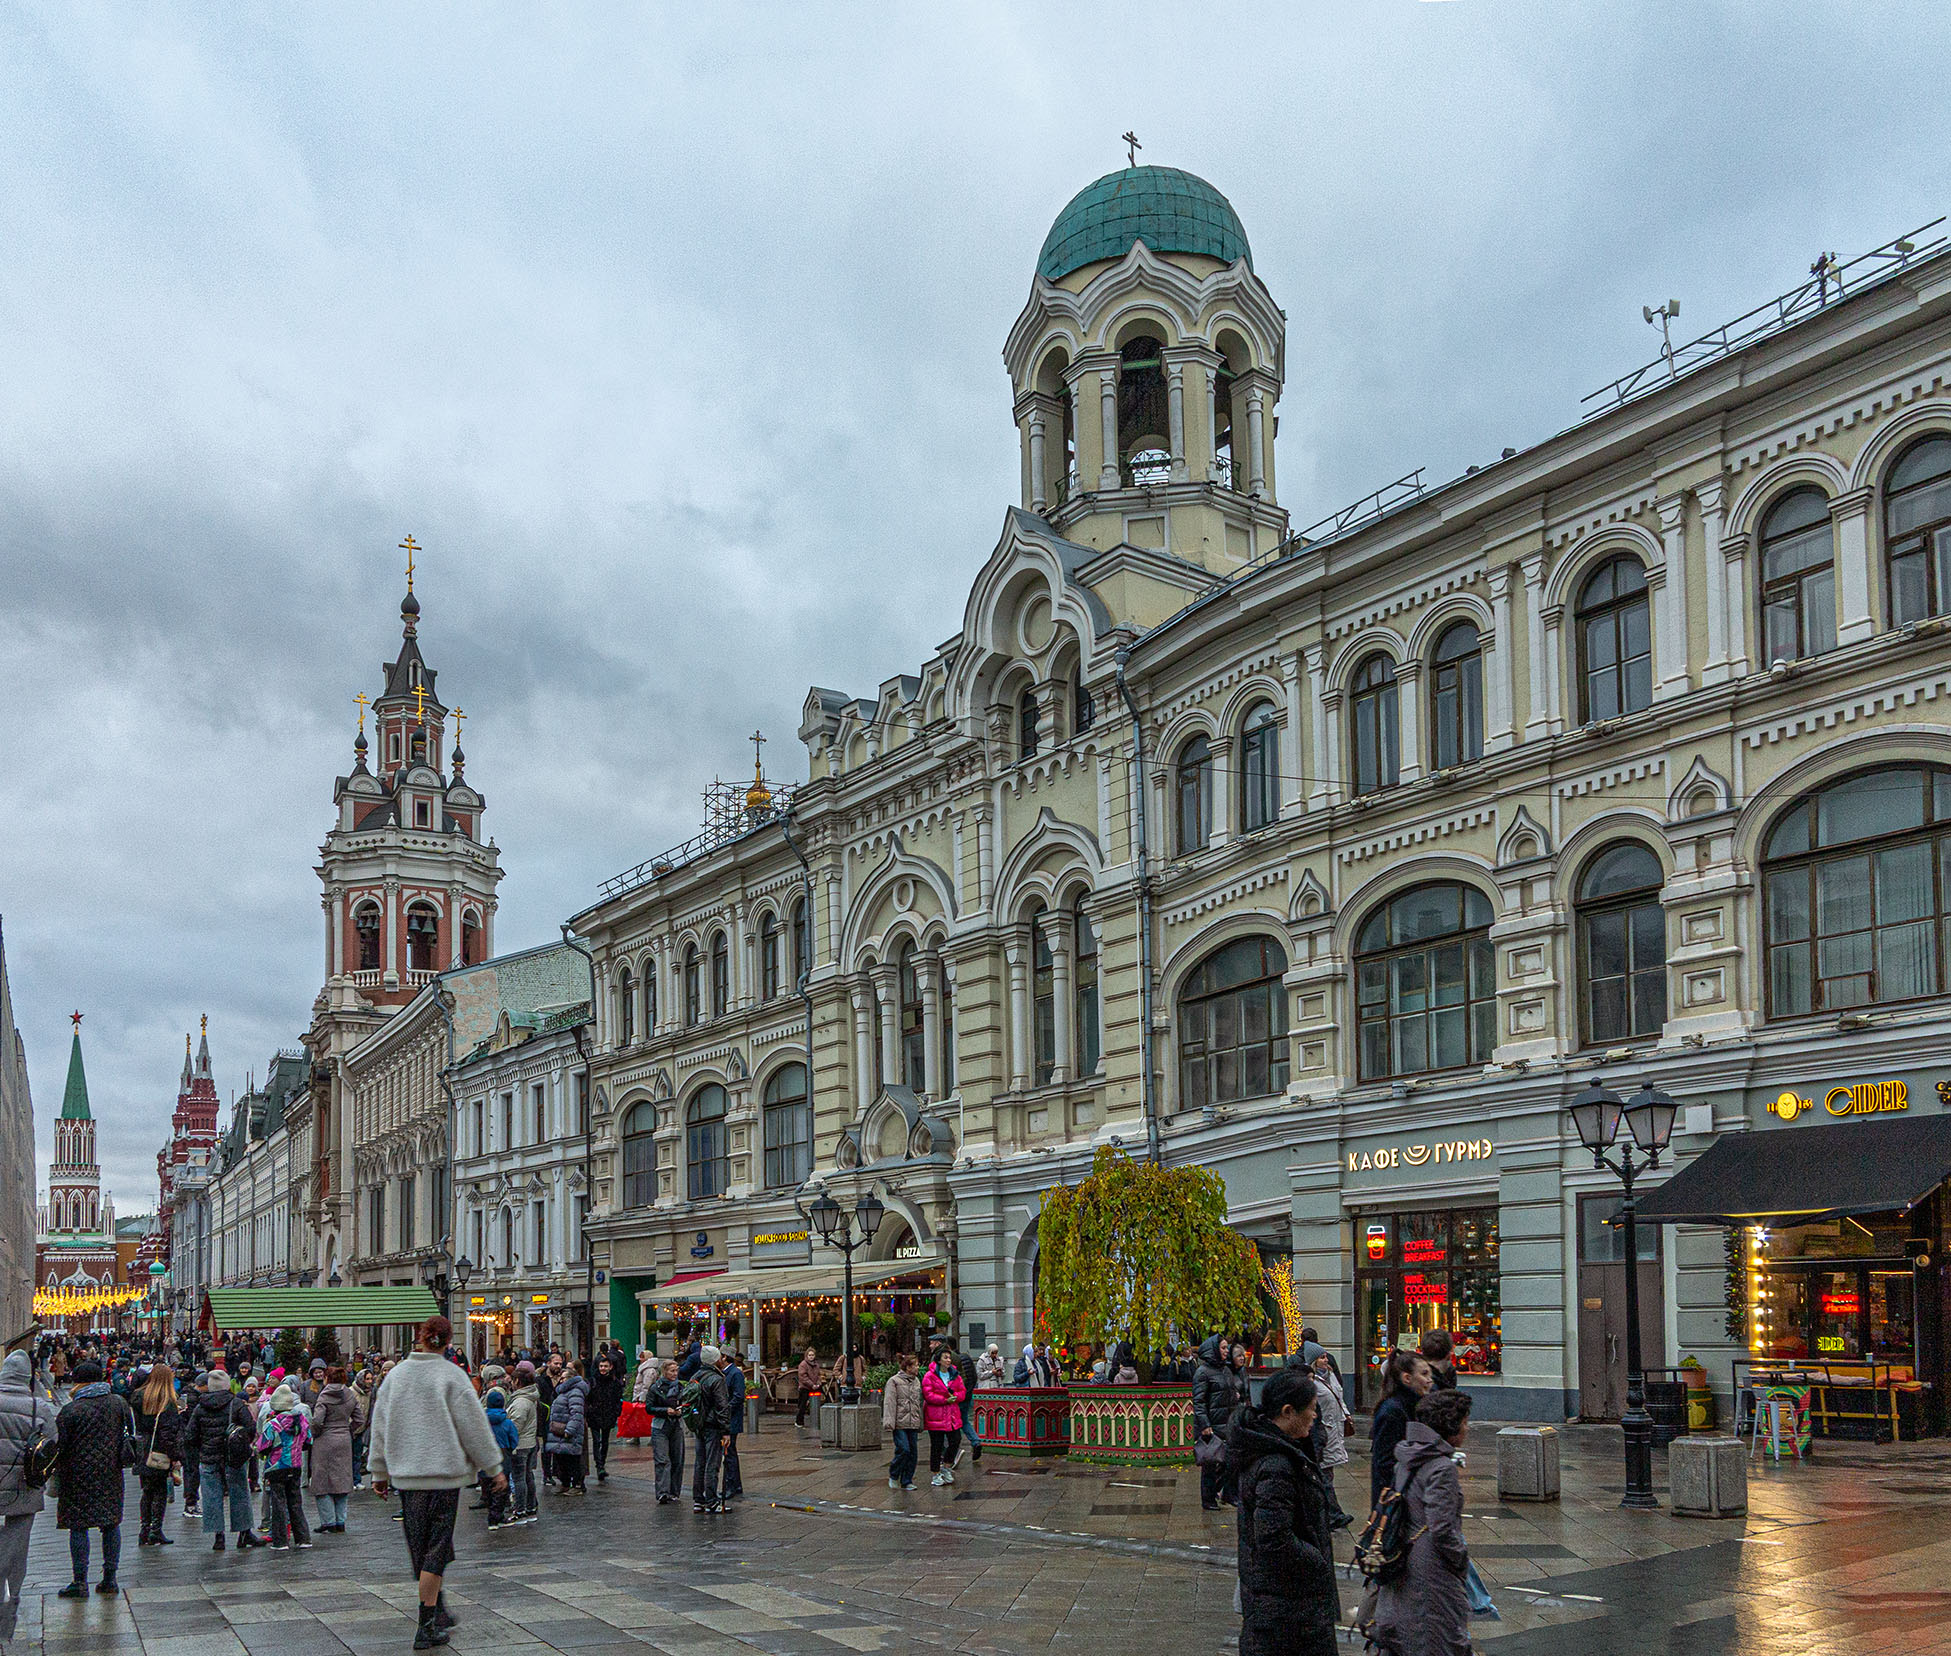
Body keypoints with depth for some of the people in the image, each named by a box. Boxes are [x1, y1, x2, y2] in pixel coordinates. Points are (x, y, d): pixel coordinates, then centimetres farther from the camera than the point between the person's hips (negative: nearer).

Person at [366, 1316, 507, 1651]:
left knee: (419, 1545, 15)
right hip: (444, 1472, -4)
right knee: (435, 1548, -1)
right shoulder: (451, 1376, -8)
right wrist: (493, 1466, 4)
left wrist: (380, 1473, 21)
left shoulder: (396, 1375, 6)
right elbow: (474, 1425, -6)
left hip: (406, 1473, 4)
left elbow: (380, 1427, 12)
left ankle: (438, 1612, 23)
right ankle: (428, 1626, -2)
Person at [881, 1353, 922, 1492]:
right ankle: (893, 1476, 7)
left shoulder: (916, 1381, 15)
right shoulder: (894, 1381, -5)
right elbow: (889, 1403, -10)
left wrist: (920, 1422, 19)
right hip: (899, 1423, -6)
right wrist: (889, 1423, -16)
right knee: (904, 1449, -14)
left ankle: (906, 1481, 14)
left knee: (913, 1452, 4)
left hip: (913, 1423, 6)